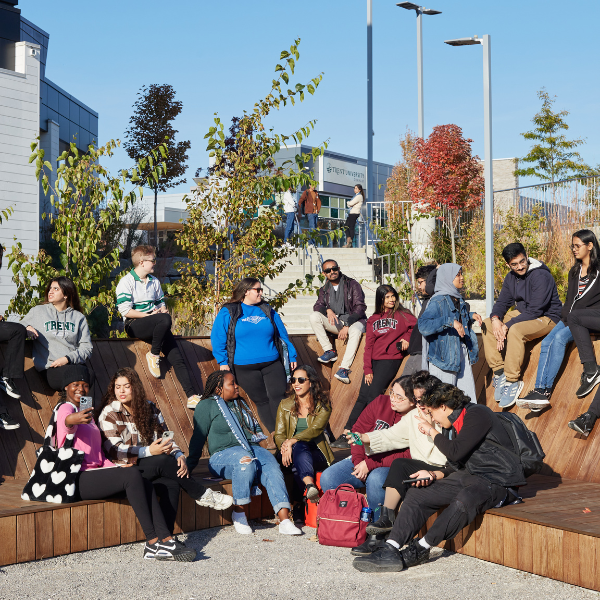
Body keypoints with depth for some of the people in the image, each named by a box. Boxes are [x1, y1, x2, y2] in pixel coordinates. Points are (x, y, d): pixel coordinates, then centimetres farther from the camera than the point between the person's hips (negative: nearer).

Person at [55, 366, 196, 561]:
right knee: (133, 474, -27)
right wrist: (73, 420, -53)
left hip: (93, 473, 8)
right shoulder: (65, 408, -1)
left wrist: (115, 468, 4)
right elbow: (66, 422, -29)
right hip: (76, 479, -8)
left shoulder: (88, 413, 25)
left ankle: (165, 540, -24)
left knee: (144, 483, -16)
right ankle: (153, 542, -29)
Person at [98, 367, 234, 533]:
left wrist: (179, 455, -12)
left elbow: (166, 438, 11)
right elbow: (114, 450, -13)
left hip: (153, 467, 5)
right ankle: (203, 495, -12)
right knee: (163, 461, -30)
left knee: (172, 484, -28)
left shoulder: (150, 408, 12)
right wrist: (149, 451, -25)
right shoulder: (109, 413, -3)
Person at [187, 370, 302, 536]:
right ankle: (238, 513, -26)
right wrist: (189, 465, 4)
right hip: (224, 454, -5)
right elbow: (198, 437, 5)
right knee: (246, 461, -40)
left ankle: (284, 521, -38)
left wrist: (255, 437, 11)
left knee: (272, 467, -28)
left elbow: (257, 428, 31)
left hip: (252, 448, 5)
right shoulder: (206, 406, 6)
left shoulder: (240, 404, 25)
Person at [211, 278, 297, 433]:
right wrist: (223, 361, -4)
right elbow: (217, 339, 2)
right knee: (261, 401, 4)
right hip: (245, 368, -2)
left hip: (272, 365, 2)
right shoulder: (228, 312, 2)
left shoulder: (267, 311, 12)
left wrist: (292, 356, 15)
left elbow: (282, 335, 17)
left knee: (278, 397, -9)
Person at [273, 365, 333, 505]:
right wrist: (284, 447, -19)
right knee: (299, 446, -36)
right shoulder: (285, 405, 15)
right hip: (292, 453, 2)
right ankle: (310, 485, -63)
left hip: (317, 453, -2)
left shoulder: (323, 404, 5)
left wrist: (291, 441, -27)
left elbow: (315, 429, -12)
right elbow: (278, 434, 6)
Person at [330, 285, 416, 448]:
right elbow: (369, 345, 8)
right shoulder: (373, 319, 14)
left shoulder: (402, 315, 5)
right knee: (363, 396, -3)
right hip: (373, 360, 4)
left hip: (391, 359, -4)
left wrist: (406, 338, -11)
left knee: (373, 396, -14)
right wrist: (367, 369, 0)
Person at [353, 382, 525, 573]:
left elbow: (455, 452, -22)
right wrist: (434, 475, 1)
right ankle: (390, 550, -17)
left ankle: (421, 548, -23)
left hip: (498, 481, -9)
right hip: (469, 476, 9)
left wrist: (431, 431, -7)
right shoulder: (450, 426, 14)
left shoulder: (477, 414, -13)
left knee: (464, 500, -38)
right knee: (416, 494, -6)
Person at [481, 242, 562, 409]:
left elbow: (535, 310, -26)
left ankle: (513, 381, -27)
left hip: (547, 318, -9)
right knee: (487, 324, -5)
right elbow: (502, 302, 6)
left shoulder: (541, 276, -22)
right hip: (523, 314, 9)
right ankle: (499, 372, -8)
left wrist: (508, 326, -29)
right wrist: (495, 318, -18)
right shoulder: (511, 277, 4)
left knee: (515, 330, -36)